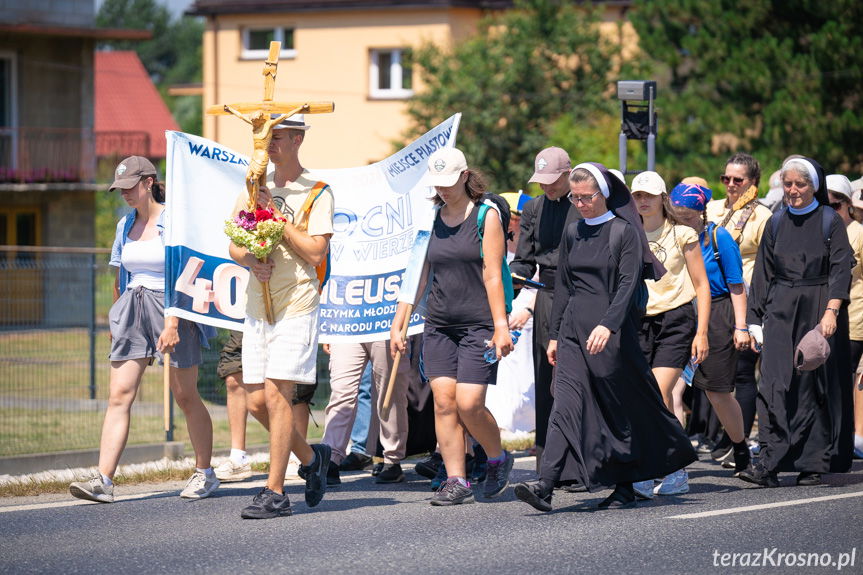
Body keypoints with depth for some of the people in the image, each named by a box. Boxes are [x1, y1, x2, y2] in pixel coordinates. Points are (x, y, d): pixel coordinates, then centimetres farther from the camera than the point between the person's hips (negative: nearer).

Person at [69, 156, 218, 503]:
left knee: (185, 397, 3)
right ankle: (103, 480, -13)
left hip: (172, 311, -6)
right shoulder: (126, 225, 13)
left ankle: (205, 474, 19)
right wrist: (117, 319, 19)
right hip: (132, 310, 6)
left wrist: (171, 324, -21)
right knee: (119, 394, -6)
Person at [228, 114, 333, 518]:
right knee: (258, 399, 6)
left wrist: (278, 218, -14)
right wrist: (251, 260, -8)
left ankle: (275, 492, -10)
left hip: (296, 306, -7)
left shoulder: (317, 193, -4)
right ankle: (311, 458, 29)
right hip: (257, 305, 7)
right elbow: (234, 245, 14)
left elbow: (316, 252, -13)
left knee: (276, 394, -13)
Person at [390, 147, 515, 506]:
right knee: (443, 402, -4)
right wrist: (398, 324, 9)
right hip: (438, 325, 5)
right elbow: (417, 276, 14)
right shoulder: (431, 218, 11)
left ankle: (498, 459, 15)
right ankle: (456, 482, 1)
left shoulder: (486, 215, -2)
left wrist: (501, 325, -13)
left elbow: (492, 275, -8)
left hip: (478, 325, -5)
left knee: (469, 404, -11)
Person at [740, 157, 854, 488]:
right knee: (777, 387, -9)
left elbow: (841, 269, -7)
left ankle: (814, 463, 8)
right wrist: (755, 320, 6)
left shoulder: (830, 222, 0)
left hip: (819, 312, -2)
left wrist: (831, 311, -20)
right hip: (781, 312, 3)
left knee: (816, 386, 1)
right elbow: (763, 274, 13)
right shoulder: (777, 224, 11)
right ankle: (770, 465, -15)